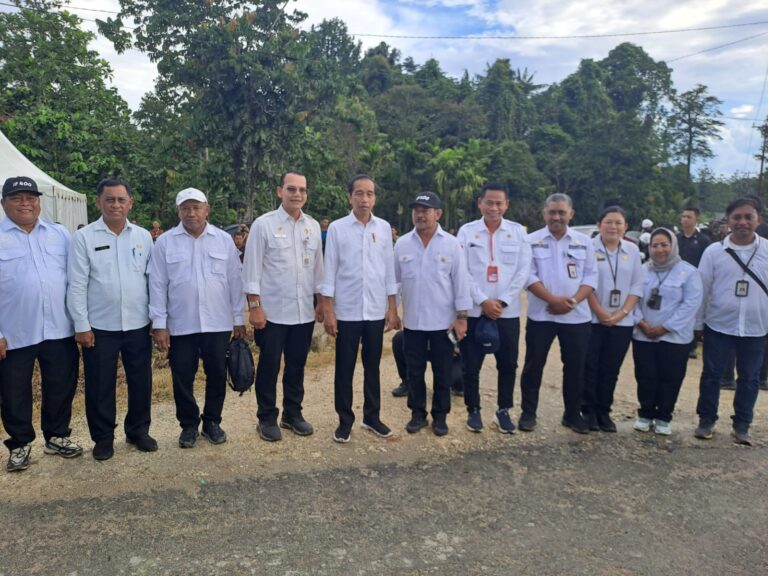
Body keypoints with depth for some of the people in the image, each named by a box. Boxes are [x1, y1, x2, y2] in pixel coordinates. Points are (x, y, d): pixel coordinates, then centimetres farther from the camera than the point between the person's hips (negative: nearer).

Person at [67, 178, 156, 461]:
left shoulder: (143, 236, 5)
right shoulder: (84, 237, -3)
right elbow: (77, 285, -5)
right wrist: (81, 325, -8)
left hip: (138, 324, 2)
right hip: (100, 326, -2)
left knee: (141, 381, 11)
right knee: (100, 385, 8)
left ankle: (138, 431, 29)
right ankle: (103, 437, 25)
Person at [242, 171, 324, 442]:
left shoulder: (313, 226, 8)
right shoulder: (263, 224, -6)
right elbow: (251, 269, -7)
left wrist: (321, 302, 10)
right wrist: (254, 306, -11)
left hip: (304, 312, 4)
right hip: (272, 312, -4)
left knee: (297, 366, 14)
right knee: (269, 366, 7)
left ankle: (293, 413, 30)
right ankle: (267, 418, 22)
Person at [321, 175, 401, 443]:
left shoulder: (383, 227, 4)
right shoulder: (337, 228, -3)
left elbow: (389, 270, 7)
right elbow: (329, 271, -3)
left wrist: (392, 308, 4)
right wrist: (328, 310, -7)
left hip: (376, 310, 2)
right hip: (347, 311, -2)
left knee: (372, 367, 13)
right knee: (344, 369, 7)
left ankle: (372, 416, 27)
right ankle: (345, 420, 20)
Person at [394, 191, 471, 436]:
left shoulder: (452, 244, -5)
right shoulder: (402, 244, 1)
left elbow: (461, 282, -4)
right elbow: (394, 280, 6)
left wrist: (461, 317, -6)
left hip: (443, 321, -1)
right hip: (412, 321, 2)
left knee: (442, 372, 9)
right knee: (415, 372, 11)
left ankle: (440, 416, 25)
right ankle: (418, 413, 28)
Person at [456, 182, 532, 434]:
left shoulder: (518, 231, 5)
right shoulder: (466, 231, 1)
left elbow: (523, 270, 0)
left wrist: (502, 301, -9)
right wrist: (482, 301, -13)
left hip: (508, 311, 1)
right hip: (474, 311, -1)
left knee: (508, 365, 9)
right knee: (471, 365, 5)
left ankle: (503, 411, 26)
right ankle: (473, 410, 23)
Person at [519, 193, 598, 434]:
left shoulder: (584, 242, 6)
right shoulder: (531, 241, 0)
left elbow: (591, 276, 2)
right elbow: (529, 276, -7)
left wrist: (572, 301, -13)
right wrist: (554, 300, -16)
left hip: (577, 316, 2)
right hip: (541, 315, -2)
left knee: (575, 366, 9)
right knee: (534, 365, 4)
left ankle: (573, 414, 25)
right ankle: (528, 413, 18)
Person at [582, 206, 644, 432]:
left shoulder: (632, 250, 7)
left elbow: (637, 285, 5)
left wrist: (622, 313, -6)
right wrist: (601, 312, -12)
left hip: (622, 321, 3)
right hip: (592, 319, -3)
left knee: (611, 369, 9)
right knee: (590, 367, 2)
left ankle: (604, 411, 20)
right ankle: (588, 410, 14)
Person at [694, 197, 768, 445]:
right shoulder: (714, 251, -4)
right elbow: (702, 288, 1)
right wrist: (696, 323, 2)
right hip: (718, 326, -1)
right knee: (711, 374, 8)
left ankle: (742, 425, 26)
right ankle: (706, 420, 23)